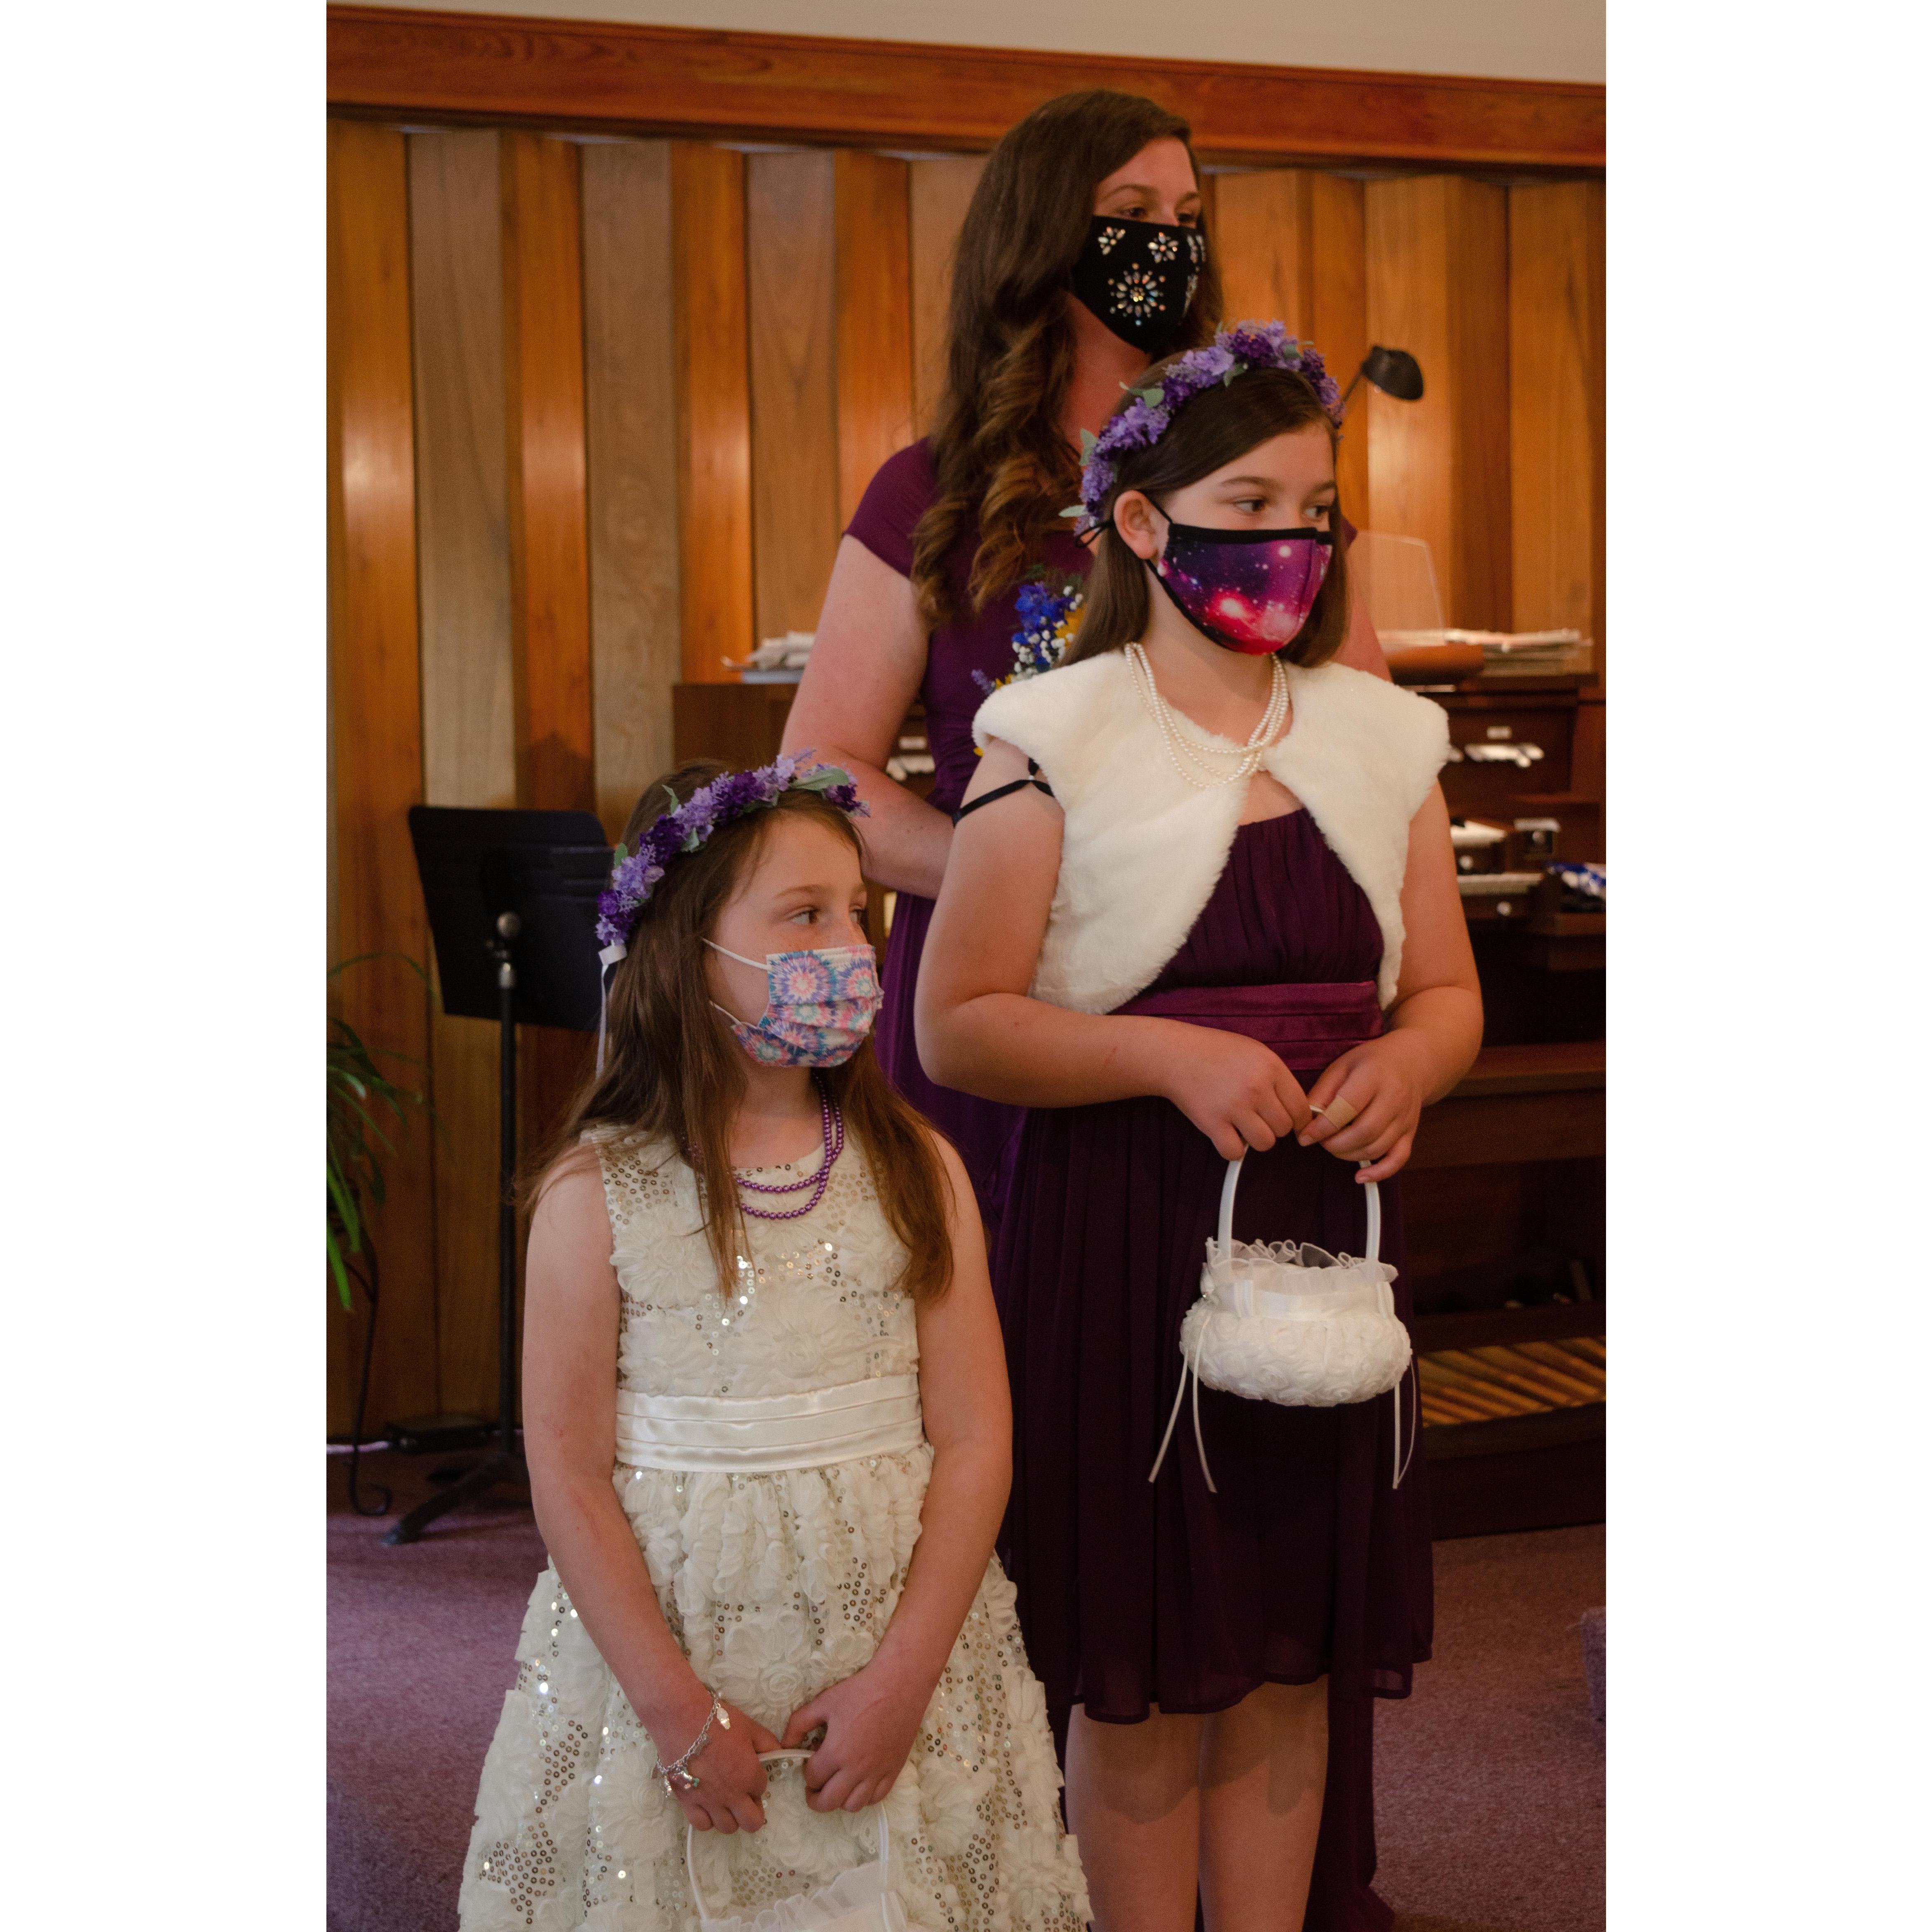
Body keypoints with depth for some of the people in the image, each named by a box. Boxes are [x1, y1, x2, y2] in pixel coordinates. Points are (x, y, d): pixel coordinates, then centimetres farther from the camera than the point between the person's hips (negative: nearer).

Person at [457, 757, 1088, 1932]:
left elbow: (974, 1441, -3)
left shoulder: (917, 1170, -1)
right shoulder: (599, 1191, -6)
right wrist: (676, 1704, -11)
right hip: (658, 1635, -1)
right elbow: (568, 1470, -7)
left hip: (897, 1638, 2)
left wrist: (901, 1679, -11)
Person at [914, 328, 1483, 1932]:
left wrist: (1405, 1064, -9)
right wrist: (1172, 1055, -20)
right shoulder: (1057, 744, -5)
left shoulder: (1381, 742, 9)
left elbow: (1448, 992, 14)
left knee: (1294, 1664, 12)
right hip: (1121, 1240, -4)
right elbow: (958, 1028, -7)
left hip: (1326, 1232, 4)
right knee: (1142, 1679, 4)